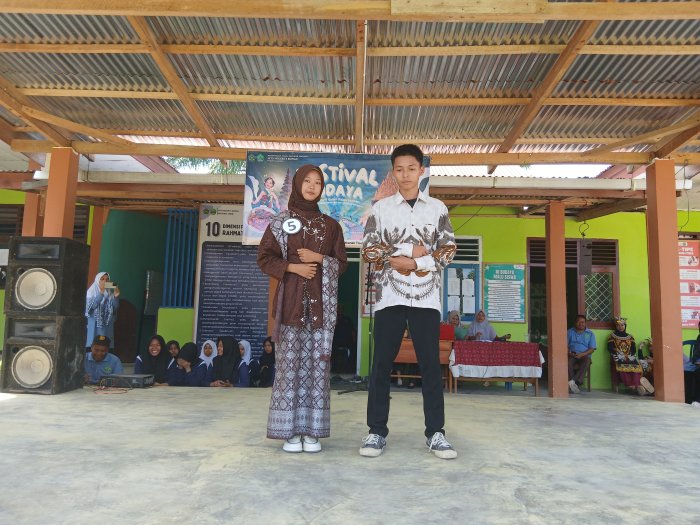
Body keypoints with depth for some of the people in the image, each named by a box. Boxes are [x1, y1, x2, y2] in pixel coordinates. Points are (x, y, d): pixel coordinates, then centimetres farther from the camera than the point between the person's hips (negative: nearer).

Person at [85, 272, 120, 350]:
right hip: (93, 325, -3)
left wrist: (116, 296, -15)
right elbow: (91, 306, -17)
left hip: (106, 326, 3)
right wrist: (101, 293, -26)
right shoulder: (92, 292, -1)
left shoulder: (110, 293, 8)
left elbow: (115, 308, 1)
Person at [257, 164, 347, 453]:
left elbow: (341, 263, 10)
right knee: (290, 361, -3)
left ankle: (312, 430, 7)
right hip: (292, 300, -1)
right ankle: (290, 430, 5)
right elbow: (264, 258, 4)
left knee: (317, 361, -1)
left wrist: (319, 258, -7)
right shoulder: (281, 222, 8)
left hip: (321, 301, 2)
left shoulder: (331, 225, 13)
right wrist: (293, 267, -10)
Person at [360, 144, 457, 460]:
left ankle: (435, 433, 11)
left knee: (431, 364, 3)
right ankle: (377, 431, 10)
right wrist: (408, 251, -10)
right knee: (382, 364, 1)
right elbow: (368, 250, 2)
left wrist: (415, 263, -10)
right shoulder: (381, 208, 8)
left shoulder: (437, 208, 11)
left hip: (426, 296, 1)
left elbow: (448, 250, 6)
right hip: (389, 296, 0)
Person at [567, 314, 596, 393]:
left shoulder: (590, 334, 14)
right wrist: (569, 353, -12)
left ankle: (573, 381, -42)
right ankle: (575, 384, -35)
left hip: (584, 355, 0)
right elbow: (565, 345, 10)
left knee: (587, 360, -37)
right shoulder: (570, 332, 17)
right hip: (572, 355, 0)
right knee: (568, 362, -35)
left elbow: (592, 349, 4)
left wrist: (581, 354, -13)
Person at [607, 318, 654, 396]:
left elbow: (634, 349, 11)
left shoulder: (630, 337, 21)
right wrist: (622, 356, -9)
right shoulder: (612, 336, 12)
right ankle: (635, 386, -32)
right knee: (621, 366, -35)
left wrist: (628, 356, -7)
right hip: (618, 358, -3)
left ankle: (638, 385, -29)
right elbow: (610, 348, 1)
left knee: (637, 365, -30)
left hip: (630, 358, 3)